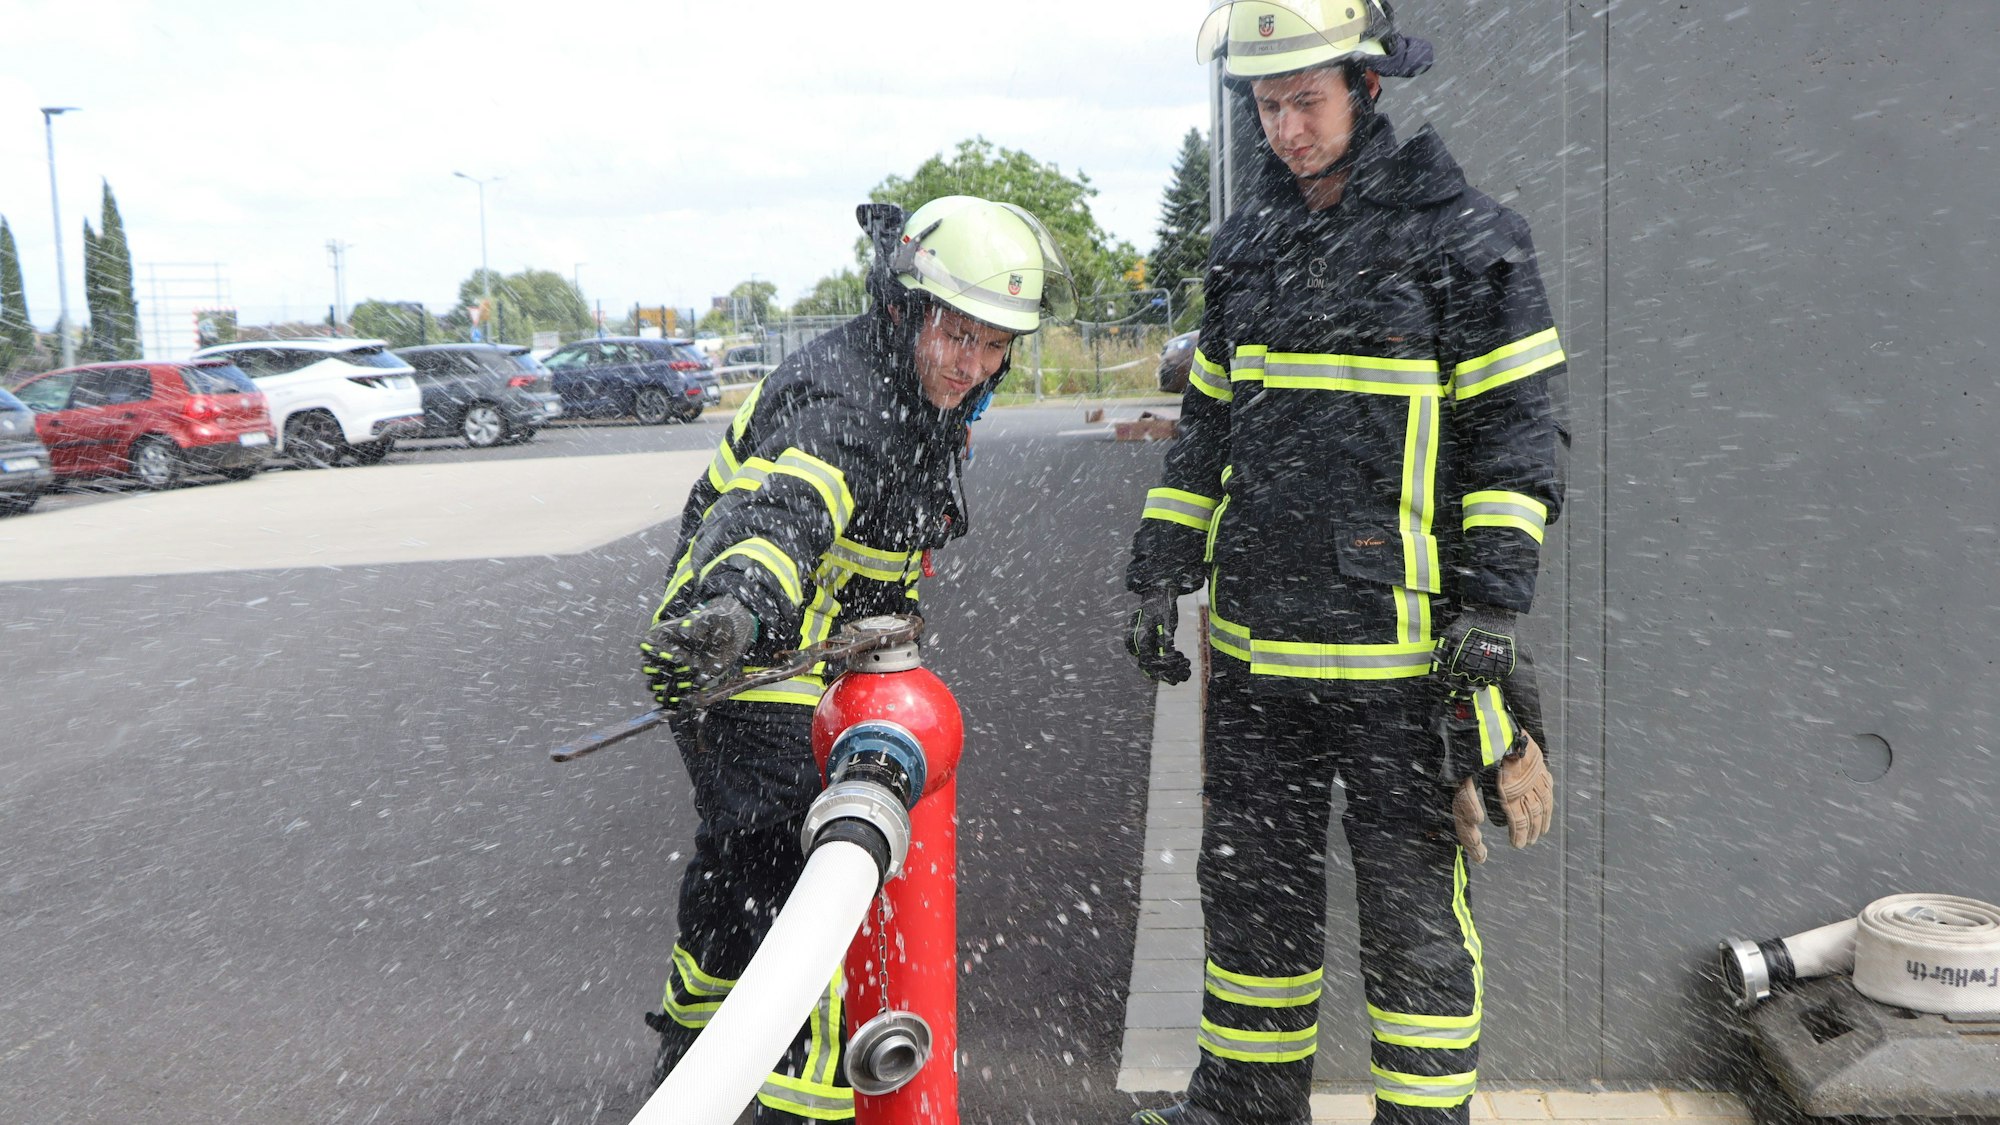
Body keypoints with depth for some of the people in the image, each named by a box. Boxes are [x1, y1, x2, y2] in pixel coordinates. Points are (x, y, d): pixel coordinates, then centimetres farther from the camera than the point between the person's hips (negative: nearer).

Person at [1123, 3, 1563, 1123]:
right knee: (1250, 881, 15)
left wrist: (1490, 612, -14)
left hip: (1401, 644, -6)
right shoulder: (1252, 239, 14)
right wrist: (1161, 571, 13)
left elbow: (1515, 433, -7)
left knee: (1413, 903, 3)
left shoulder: (1464, 235, -5)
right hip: (1257, 644, 6)